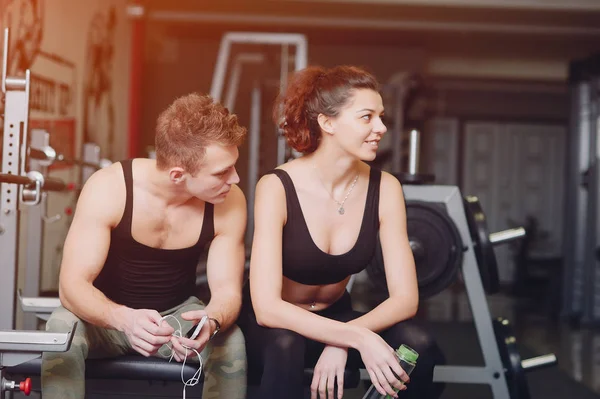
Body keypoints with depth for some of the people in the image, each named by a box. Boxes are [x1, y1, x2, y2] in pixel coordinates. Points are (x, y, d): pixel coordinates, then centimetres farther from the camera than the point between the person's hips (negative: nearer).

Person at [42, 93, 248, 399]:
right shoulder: (108, 188, -26)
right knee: (63, 328, -33)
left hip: (178, 315, 2)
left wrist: (211, 323, -42)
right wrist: (124, 319, -51)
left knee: (230, 340, -29)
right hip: (107, 315, -1)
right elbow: (72, 284, -30)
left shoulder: (230, 203, -19)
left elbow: (227, 289, -17)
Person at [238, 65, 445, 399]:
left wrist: (343, 339, -32)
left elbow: (406, 298, -15)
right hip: (275, 325, -4)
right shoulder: (277, 187, -24)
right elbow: (266, 307, -31)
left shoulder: (385, 188, -12)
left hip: (336, 317, 4)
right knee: (285, 345, -39)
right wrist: (360, 338, -39)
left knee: (419, 344, -24)